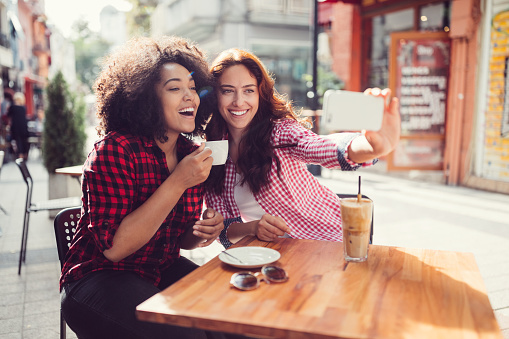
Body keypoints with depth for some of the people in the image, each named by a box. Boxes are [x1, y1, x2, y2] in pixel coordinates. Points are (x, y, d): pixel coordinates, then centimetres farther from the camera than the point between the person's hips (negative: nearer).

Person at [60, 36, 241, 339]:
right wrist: (178, 182, -26)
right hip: (100, 277, -5)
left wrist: (200, 234, -14)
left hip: (163, 269, 6)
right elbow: (114, 247, -24)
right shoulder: (114, 150, -18)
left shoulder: (191, 153, 1)